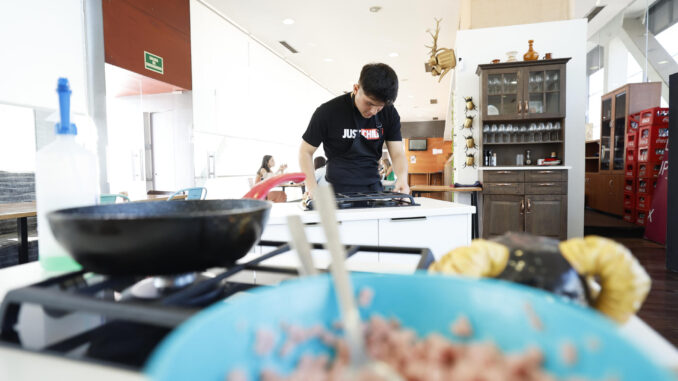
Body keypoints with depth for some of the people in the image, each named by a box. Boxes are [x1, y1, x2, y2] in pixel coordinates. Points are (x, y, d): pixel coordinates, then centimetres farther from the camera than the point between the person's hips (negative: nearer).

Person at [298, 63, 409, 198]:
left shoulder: (389, 114, -4)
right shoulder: (328, 112, -11)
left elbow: (398, 153, -4)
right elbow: (305, 152, -2)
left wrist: (402, 177, -26)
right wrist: (312, 187, -14)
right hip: (337, 191, -6)